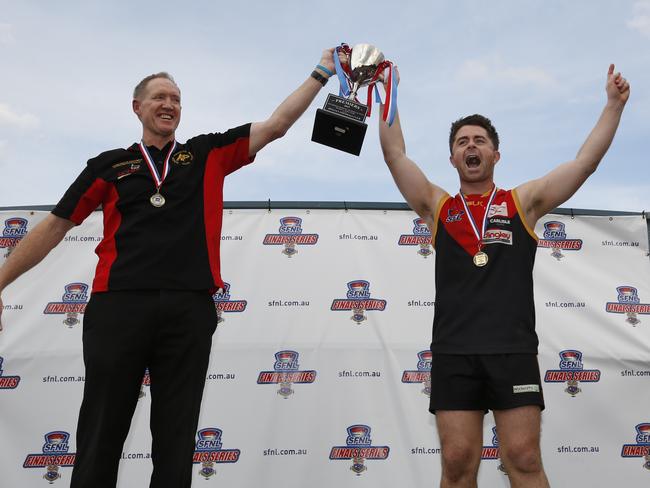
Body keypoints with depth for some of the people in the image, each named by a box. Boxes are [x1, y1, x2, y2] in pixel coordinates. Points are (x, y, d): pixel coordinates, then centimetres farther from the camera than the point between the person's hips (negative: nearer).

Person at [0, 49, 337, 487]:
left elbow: (277, 124, 12)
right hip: (118, 306, 0)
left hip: (190, 309, 1)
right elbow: (55, 226, 14)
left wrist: (322, 73, 8)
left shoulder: (208, 154, 15)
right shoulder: (109, 165, 14)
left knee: (176, 439, 6)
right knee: (100, 437, 3)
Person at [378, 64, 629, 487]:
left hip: (514, 351, 0)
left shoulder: (523, 202, 12)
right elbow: (395, 155, 10)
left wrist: (614, 103, 6)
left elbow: (586, 162, 8)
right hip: (454, 353, 1)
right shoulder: (438, 207, 14)